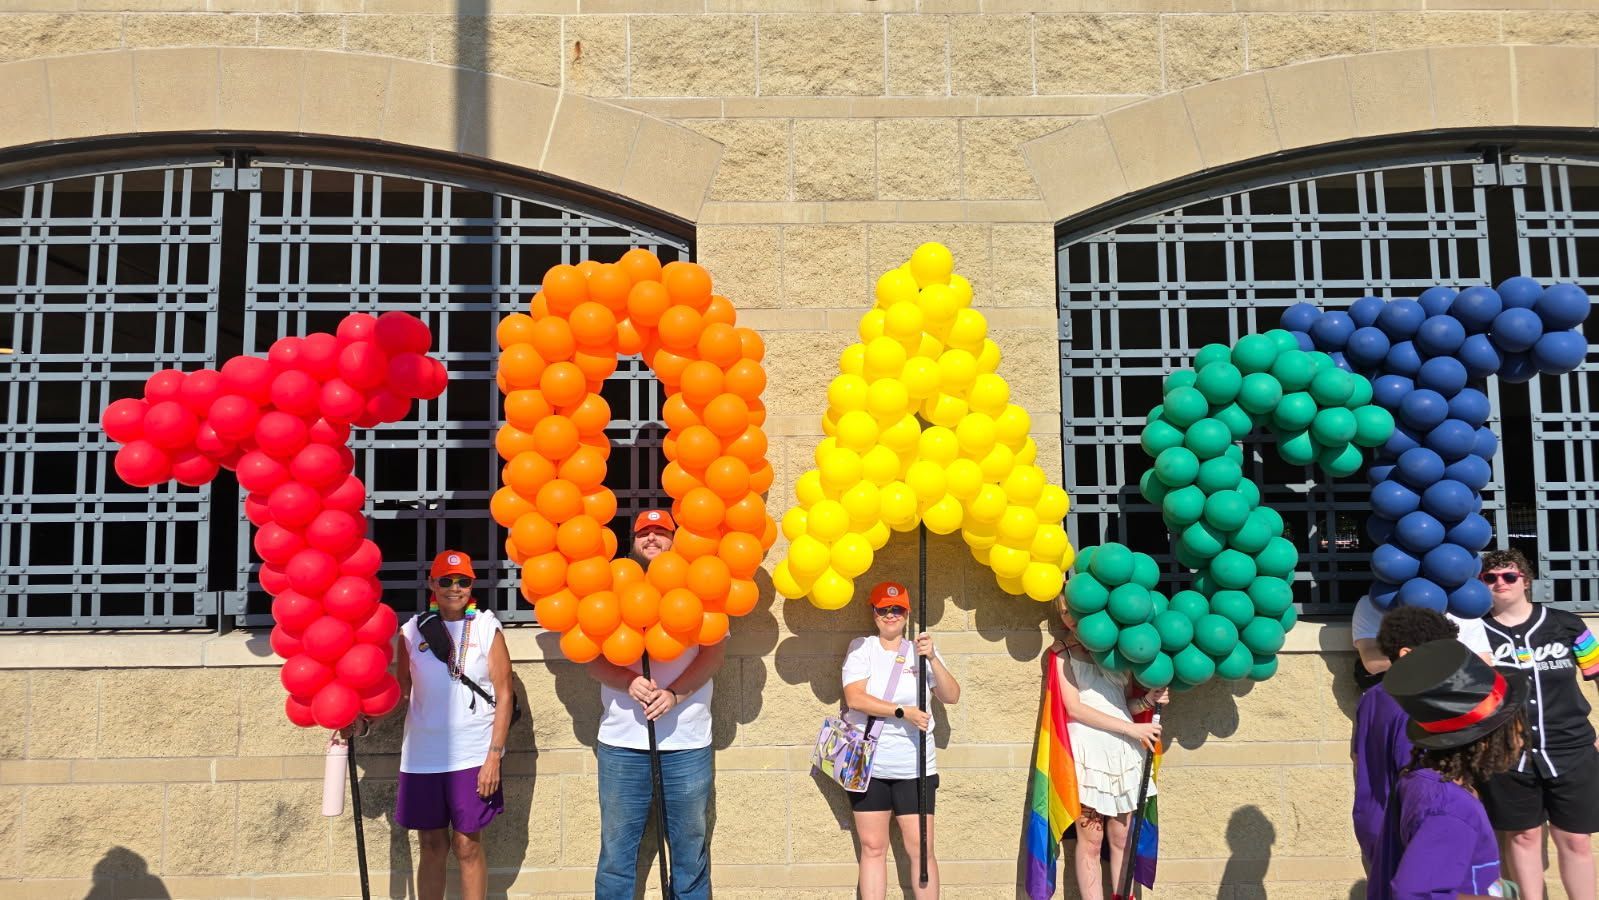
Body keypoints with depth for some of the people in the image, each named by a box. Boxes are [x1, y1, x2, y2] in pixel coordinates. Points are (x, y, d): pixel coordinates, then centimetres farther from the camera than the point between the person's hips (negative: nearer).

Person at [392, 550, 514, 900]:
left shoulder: (487, 628, -2)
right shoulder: (412, 630, 5)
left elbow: (504, 695, -3)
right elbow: (401, 689, 11)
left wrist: (494, 756, -9)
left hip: (472, 755, -2)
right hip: (421, 756, 2)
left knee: (468, 846, 3)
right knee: (432, 846, 11)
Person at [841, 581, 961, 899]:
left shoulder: (920, 649, 6)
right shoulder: (861, 647, 1)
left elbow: (952, 697, -3)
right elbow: (854, 698, -13)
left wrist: (932, 658, -18)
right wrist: (903, 712, -18)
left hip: (914, 767, 1)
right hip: (867, 765, -1)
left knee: (921, 848, 0)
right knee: (872, 848, 6)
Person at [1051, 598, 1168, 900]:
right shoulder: (1063, 651, 2)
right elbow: (1074, 708, -7)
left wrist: (1147, 700, -4)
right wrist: (1131, 728, -11)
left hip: (1125, 750, 4)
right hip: (1088, 751, -4)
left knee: (1122, 839, 8)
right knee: (1090, 842, -1)